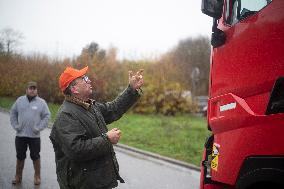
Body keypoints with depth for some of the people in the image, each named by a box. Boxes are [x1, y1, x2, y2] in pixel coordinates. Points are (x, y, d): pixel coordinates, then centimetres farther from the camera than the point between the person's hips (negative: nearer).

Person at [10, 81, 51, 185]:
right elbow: (13, 113, 11)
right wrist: (15, 125, 1)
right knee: (20, 157, 13)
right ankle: (18, 177, 27)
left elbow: (46, 116, -2)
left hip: (34, 136, -2)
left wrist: (39, 128, -9)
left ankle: (37, 176, 21)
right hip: (20, 135, 2)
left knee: (35, 157, 7)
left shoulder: (41, 102, -3)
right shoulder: (20, 100, 4)